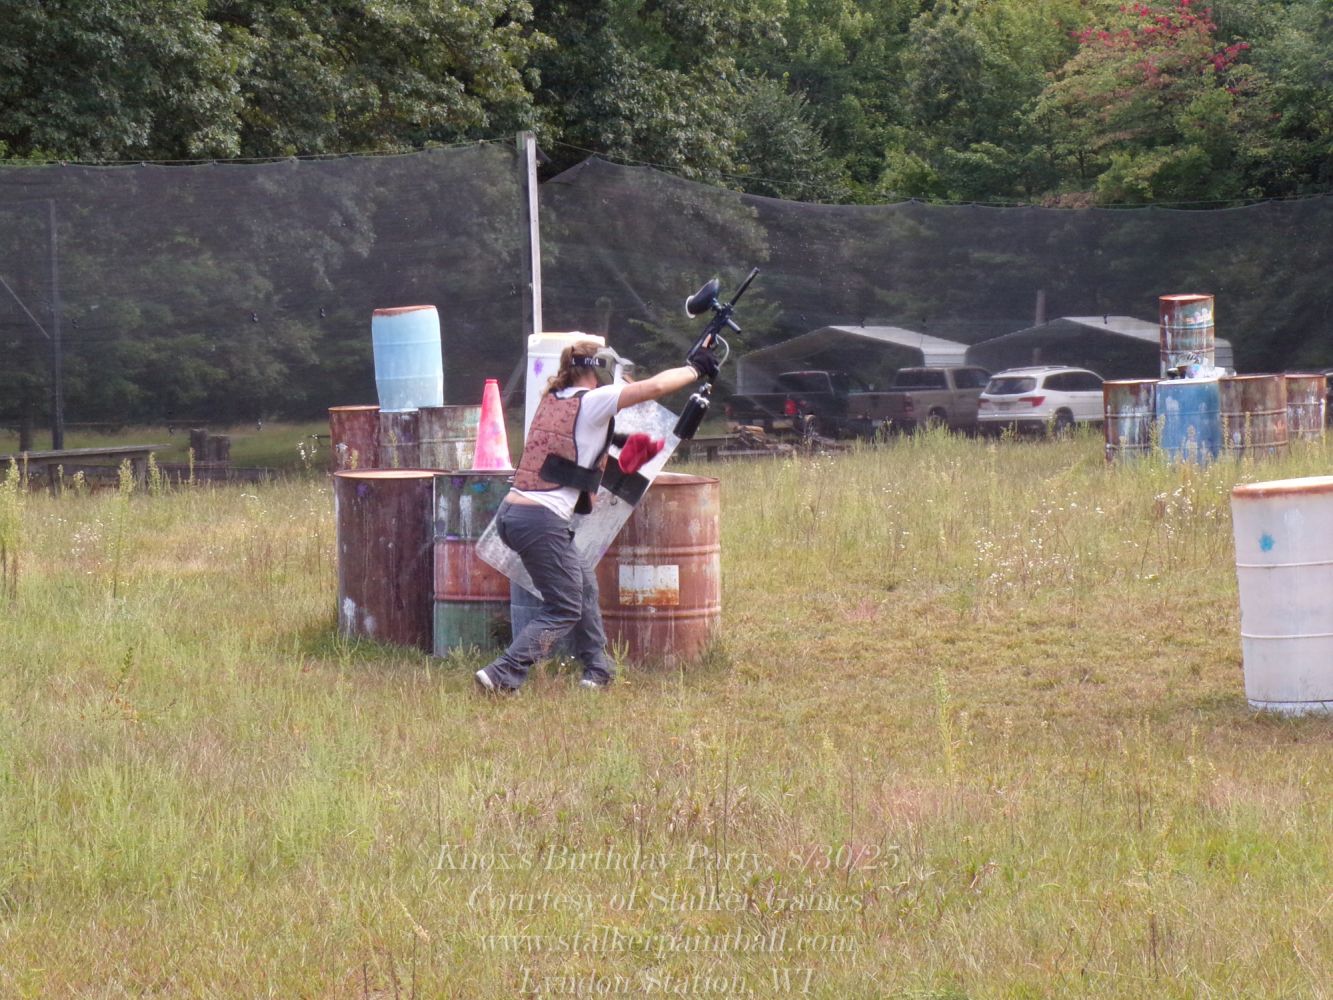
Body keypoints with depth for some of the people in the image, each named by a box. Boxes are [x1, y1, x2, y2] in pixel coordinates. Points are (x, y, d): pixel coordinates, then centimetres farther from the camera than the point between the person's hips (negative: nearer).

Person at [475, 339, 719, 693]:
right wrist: (695, 369, 3)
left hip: (511, 513, 9)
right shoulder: (592, 402, -7)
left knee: (583, 582, 23)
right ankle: (501, 676, -10)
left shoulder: (552, 398, 17)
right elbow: (654, 387, -14)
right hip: (542, 521, -9)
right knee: (564, 611, 1)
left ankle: (597, 670, 26)